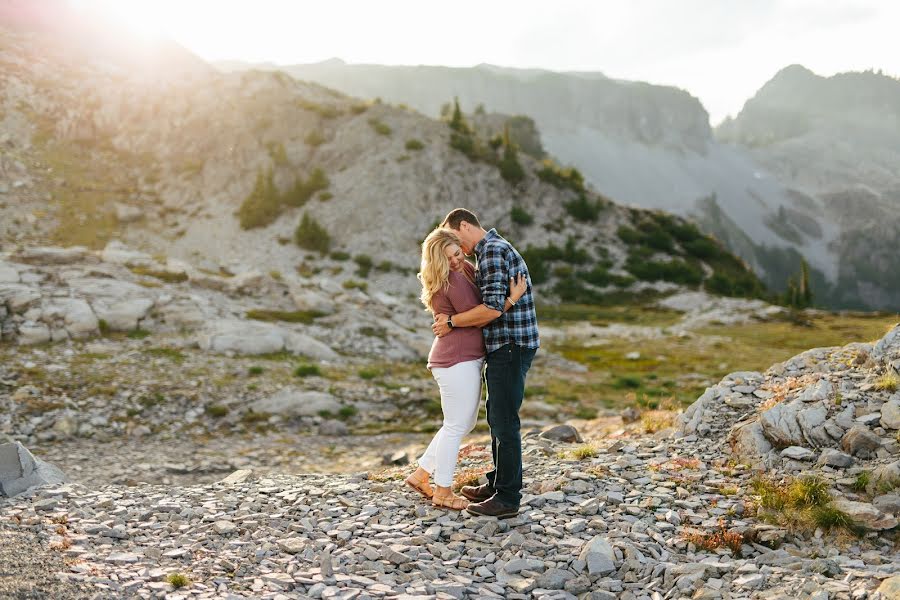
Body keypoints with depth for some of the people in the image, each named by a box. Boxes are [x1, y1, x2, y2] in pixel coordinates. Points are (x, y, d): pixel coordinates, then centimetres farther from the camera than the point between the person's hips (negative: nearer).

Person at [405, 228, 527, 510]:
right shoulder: (453, 280, -19)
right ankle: (442, 492, 15)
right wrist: (512, 298, -17)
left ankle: (420, 474, 26)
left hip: (466, 359, 10)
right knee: (456, 426, 2)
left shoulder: (464, 268, 11)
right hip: (457, 361, -10)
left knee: (465, 423, 20)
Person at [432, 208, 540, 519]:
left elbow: (493, 308, -25)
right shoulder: (495, 249, 19)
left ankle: (507, 498, 4)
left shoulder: (491, 250, -15)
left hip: (510, 346, -11)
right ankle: (497, 484, 29)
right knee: (496, 416, 18)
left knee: (504, 421, -4)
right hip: (505, 345, 11)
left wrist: (452, 322, -13)